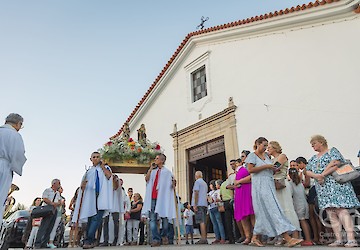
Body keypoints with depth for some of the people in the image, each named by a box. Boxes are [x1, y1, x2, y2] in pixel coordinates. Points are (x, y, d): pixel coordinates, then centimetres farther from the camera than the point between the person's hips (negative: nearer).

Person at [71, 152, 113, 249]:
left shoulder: (105, 167, 15)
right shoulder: (89, 171, 24)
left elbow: (109, 176, -6)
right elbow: (83, 183, 19)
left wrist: (102, 166, 0)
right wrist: (82, 185, -3)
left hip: (101, 196, -3)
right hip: (90, 196, 4)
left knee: (96, 217, -16)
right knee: (90, 218, 1)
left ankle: (88, 240, -17)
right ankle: (90, 241, 6)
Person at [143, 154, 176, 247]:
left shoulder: (167, 172, 6)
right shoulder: (153, 171, 17)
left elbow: (172, 182, 5)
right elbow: (146, 179, 3)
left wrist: (173, 184, -16)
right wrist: (150, 168, -1)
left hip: (162, 198, -3)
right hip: (153, 198, 3)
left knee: (164, 218, 4)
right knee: (152, 219, -5)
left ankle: (164, 236, 26)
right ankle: (156, 239, -1)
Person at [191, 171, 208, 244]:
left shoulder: (197, 181, -3)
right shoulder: (205, 183, 22)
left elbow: (196, 193, -12)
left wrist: (195, 205, -14)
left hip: (199, 204, -8)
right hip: (204, 204, 8)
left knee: (201, 221, -11)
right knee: (203, 222, 8)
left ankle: (203, 238, -14)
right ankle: (205, 238, 8)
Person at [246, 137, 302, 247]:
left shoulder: (266, 156, 21)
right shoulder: (252, 156, -1)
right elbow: (250, 169, -14)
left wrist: (273, 169, 7)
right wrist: (266, 166, -13)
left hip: (269, 185, 8)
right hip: (260, 186, -8)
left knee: (264, 213, 8)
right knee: (273, 211, -11)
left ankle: (255, 238, 17)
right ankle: (288, 239, -12)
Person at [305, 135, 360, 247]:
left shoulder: (332, 151, 5)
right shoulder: (313, 158, 22)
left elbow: (336, 164, -12)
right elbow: (307, 171, 12)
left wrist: (322, 174, -13)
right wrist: (316, 176, -9)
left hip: (335, 185, -6)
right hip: (323, 189, 6)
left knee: (341, 210, -13)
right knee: (331, 214, 3)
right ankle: (339, 240, 6)